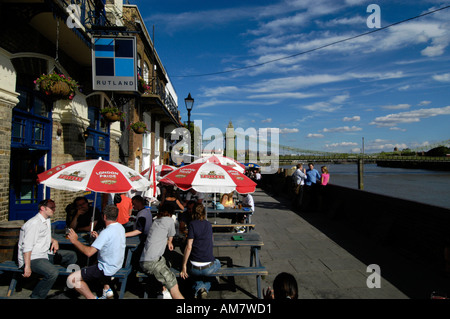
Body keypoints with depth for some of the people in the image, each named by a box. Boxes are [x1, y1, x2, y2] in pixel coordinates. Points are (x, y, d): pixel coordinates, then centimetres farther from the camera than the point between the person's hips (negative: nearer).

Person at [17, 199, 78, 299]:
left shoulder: (47, 220, 14)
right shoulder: (34, 223, -17)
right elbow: (27, 246, -21)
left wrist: (54, 241, 7)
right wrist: (27, 266, -25)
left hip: (45, 253, 10)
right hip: (33, 258, -10)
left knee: (72, 255, 2)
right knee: (53, 272, -33)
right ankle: (36, 297, -14)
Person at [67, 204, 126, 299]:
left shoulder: (106, 232, -25)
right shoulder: (120, 227, 2)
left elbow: (89, 252, -26)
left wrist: (75, 241, -15)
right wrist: (99, 237, 22)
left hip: (107, 269, -9)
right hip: (117, 265, 9)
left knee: (72, 279, -7)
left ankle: (92, 298, -6)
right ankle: (107, 288, 25)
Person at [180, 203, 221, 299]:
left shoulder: (192, 224, -6)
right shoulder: (208, 224, 5)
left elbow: (188, 247, -11)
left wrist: (184, 266, -4)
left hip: (194, 269, 0)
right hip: (209, 268, 1)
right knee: (217, 262, 36)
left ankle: (198, 287, 5)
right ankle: (206, 287, 13)